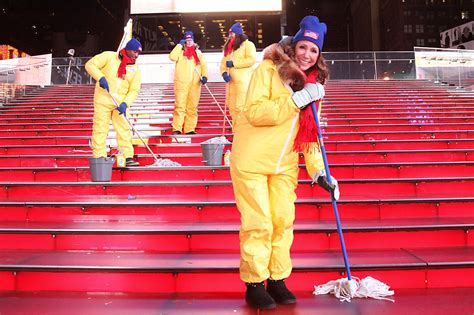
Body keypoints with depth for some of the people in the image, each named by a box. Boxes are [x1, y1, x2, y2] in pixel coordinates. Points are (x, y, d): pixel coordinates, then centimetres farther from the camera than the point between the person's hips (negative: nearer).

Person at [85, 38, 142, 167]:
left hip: (121, 103, 3)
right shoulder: (109, 56, -2)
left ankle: (127, 157, 4)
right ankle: (99, 157, 8)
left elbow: (134, 90, -3)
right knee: (100, 128, 1)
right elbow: (90, 65, -5)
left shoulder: (135, 69, 4)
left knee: (124, 129, 0)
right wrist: (100, 77, -21)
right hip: (103, 100, -2)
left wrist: (125, 103, -19)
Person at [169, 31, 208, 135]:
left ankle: (190, 129, 6)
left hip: (195, 83, 3)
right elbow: (172, 57, -9)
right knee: (180, 105, -9)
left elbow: (203, 65, 13)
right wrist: (180, 45, -5)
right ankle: (177, 129, -9)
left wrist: (204, 76, -4)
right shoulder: (181, 51, 10)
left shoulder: (198, 52, 20)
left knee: (192, 107, 2)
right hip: (181, 82, -3)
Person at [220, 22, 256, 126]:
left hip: (243, 81, -8)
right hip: (231, 82, 8)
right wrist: (224, 73, -5)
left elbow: (251, 59, -15)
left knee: (241, 106, -15)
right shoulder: (228, 47, 22)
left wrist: (234, 63, -14)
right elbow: (223, 62, 16)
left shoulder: (248, 44, 0)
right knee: (232, 107, 8)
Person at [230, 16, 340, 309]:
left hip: (284, 165, 6)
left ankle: (277, 280, 23)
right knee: (259, 225, -3)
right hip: (252, 161, -6)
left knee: (284, 222, 8)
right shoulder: (268, 70, -9)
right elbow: (255, 112, -21)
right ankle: (254, 285, 12)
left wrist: (319, 171, 0)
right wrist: (297, 99, -23)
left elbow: (310, 134, 10)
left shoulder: (313, 84, 9)